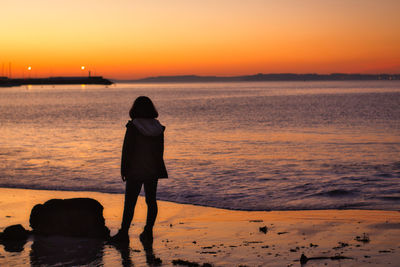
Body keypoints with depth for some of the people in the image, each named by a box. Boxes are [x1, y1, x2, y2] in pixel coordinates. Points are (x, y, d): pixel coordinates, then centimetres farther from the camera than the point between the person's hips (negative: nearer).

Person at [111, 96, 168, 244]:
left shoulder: (133, 127, -13)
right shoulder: (158, 128, 1)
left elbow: (127, 150, -11)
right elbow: (160, 150, 7)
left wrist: (123, 170, -2)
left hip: (135, 171, -4)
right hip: (153, 171, 4)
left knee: (129, 202, 1)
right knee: (151, 201, 10)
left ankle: (124, 233, 3)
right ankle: (148, 233, 13)